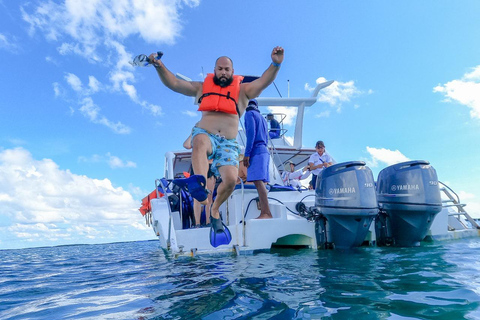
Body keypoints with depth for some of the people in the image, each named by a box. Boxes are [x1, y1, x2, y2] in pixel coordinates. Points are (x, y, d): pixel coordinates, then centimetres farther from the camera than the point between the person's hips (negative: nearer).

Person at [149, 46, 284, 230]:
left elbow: (264, 81, -1)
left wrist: (275, 64, -19)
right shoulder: (202, 88, 19)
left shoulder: (243, 90, 16)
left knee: (231, 179, -20)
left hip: (228, 143, 0)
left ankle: (215, 209, 10)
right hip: (205, 134, 0)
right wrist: (159, 66, -3)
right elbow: (173, 83, 13)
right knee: (200, 141, -38)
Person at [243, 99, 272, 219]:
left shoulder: (249, 114, 2)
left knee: (258, 181, -17)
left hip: (256, 151, -9)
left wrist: (246, 154, -15)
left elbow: (251, 134, -12)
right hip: (264, 151, 9)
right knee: (260, 182, 4)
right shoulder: (262, 117, 27)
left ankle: (266, 213, -25)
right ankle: (264, 213, 1)